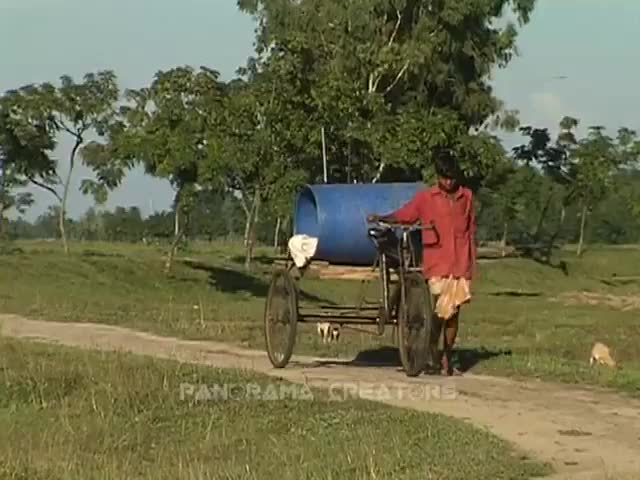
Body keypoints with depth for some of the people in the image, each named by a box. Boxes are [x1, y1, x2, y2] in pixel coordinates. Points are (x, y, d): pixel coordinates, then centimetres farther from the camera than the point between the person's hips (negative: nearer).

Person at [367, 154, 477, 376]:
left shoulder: (466, 197, 9)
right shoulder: (426, 198, 1)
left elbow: (471, 231, 14)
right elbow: (402, 215, -1)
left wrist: (472, 263, 12)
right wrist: (380, 218, -18)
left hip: (460, 265, 3)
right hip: (437, 264, -3)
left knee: (454, 313, 6)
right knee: (439, 312, -10)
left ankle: (446, 358, 17)